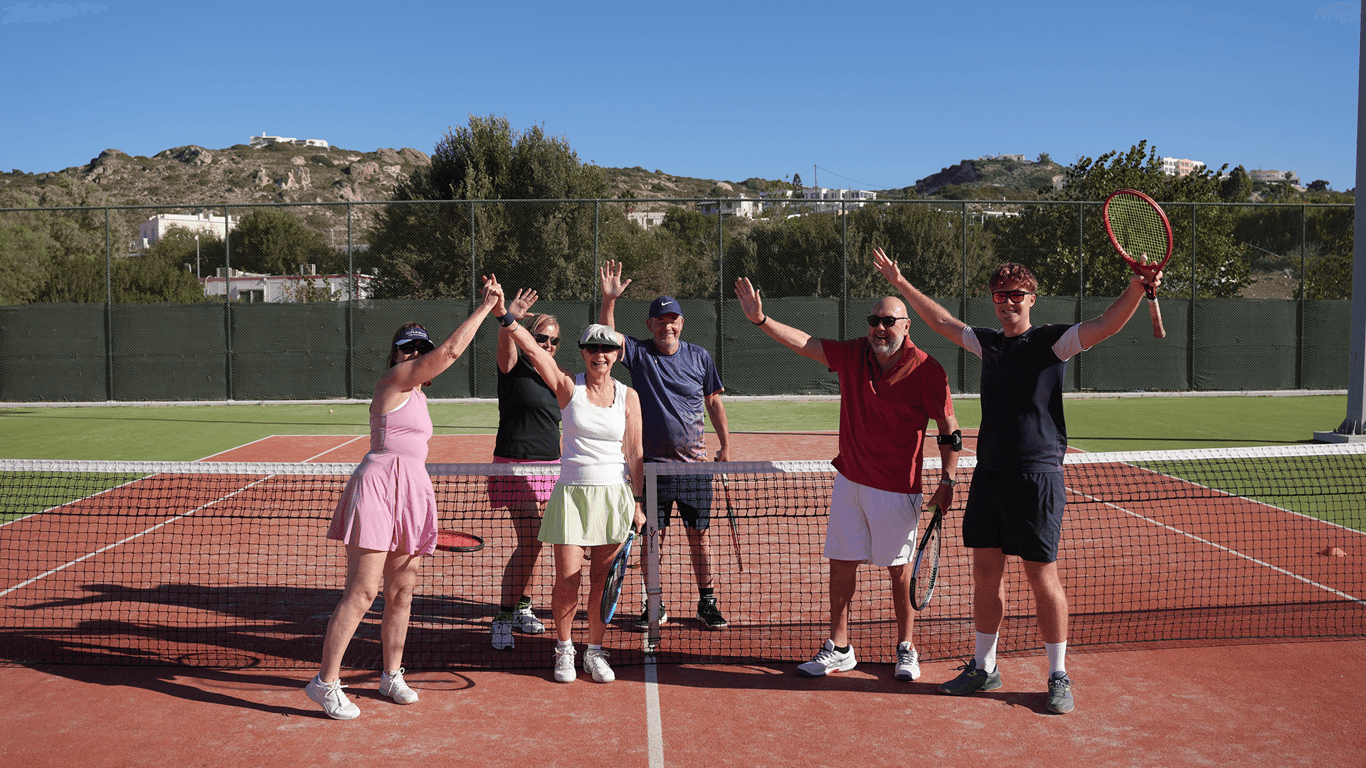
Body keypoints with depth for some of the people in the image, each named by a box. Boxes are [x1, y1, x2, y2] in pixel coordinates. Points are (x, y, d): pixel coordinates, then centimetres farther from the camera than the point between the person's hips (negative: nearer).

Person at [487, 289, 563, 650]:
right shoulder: (515, 366, -7)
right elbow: (506, 344, -31)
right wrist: (507, 317, -52)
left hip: (548, 466, 7)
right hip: (517, 465, -7)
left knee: (533, 543, 13)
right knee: (529, 543, -14)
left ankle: (522, 608, 26)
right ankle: (502, 620, -6)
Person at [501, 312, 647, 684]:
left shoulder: (628, 396, 5)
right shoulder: (568, 387, 1)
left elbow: (635, 454, 7)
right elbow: (533, 349, -11)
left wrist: (638, 501, 4)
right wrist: (507, 318, -24)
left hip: (613, 495, 1)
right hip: (572, 492, -1)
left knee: (602, 579, 4)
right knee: (567, 578, -3)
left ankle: (594, 652, 20)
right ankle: (564, 650, 18)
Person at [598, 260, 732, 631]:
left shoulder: (700, 357, 4)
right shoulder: (639, 353, 1)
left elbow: (714, 401, 11)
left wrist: (725, 445, 9)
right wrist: (609, 300, -28)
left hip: (695, 463, 0)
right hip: (652, 463, 0)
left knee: (699, 535, 5)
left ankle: (707, 603, 18)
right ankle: (654, 606, 17)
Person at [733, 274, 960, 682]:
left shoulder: (927, 370, -11)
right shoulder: (852, 354, 0)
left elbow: (949, 430, -6)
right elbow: (804, 343, -1)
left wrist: (947, 481, -10)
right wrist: (761, 320, -13)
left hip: (897, 488, -4)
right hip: (849, 480, 5)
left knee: (899, 569, 6)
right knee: (841, 563, 8)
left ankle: (906, 648, 24)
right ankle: (839, 648, 20)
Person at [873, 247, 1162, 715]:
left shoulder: (1051, 341, -3)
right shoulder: (988, 343, 13)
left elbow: (1106, 325, -17)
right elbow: (941, 321, 26)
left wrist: (1138, 286, -33)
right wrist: (901, 283, 28)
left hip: (1036, 478, -6)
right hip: (988, 474, 6)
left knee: (1042, 577, -1)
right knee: (986, 572, 11)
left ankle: (1058, 677, 13)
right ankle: (984, 668, 25)